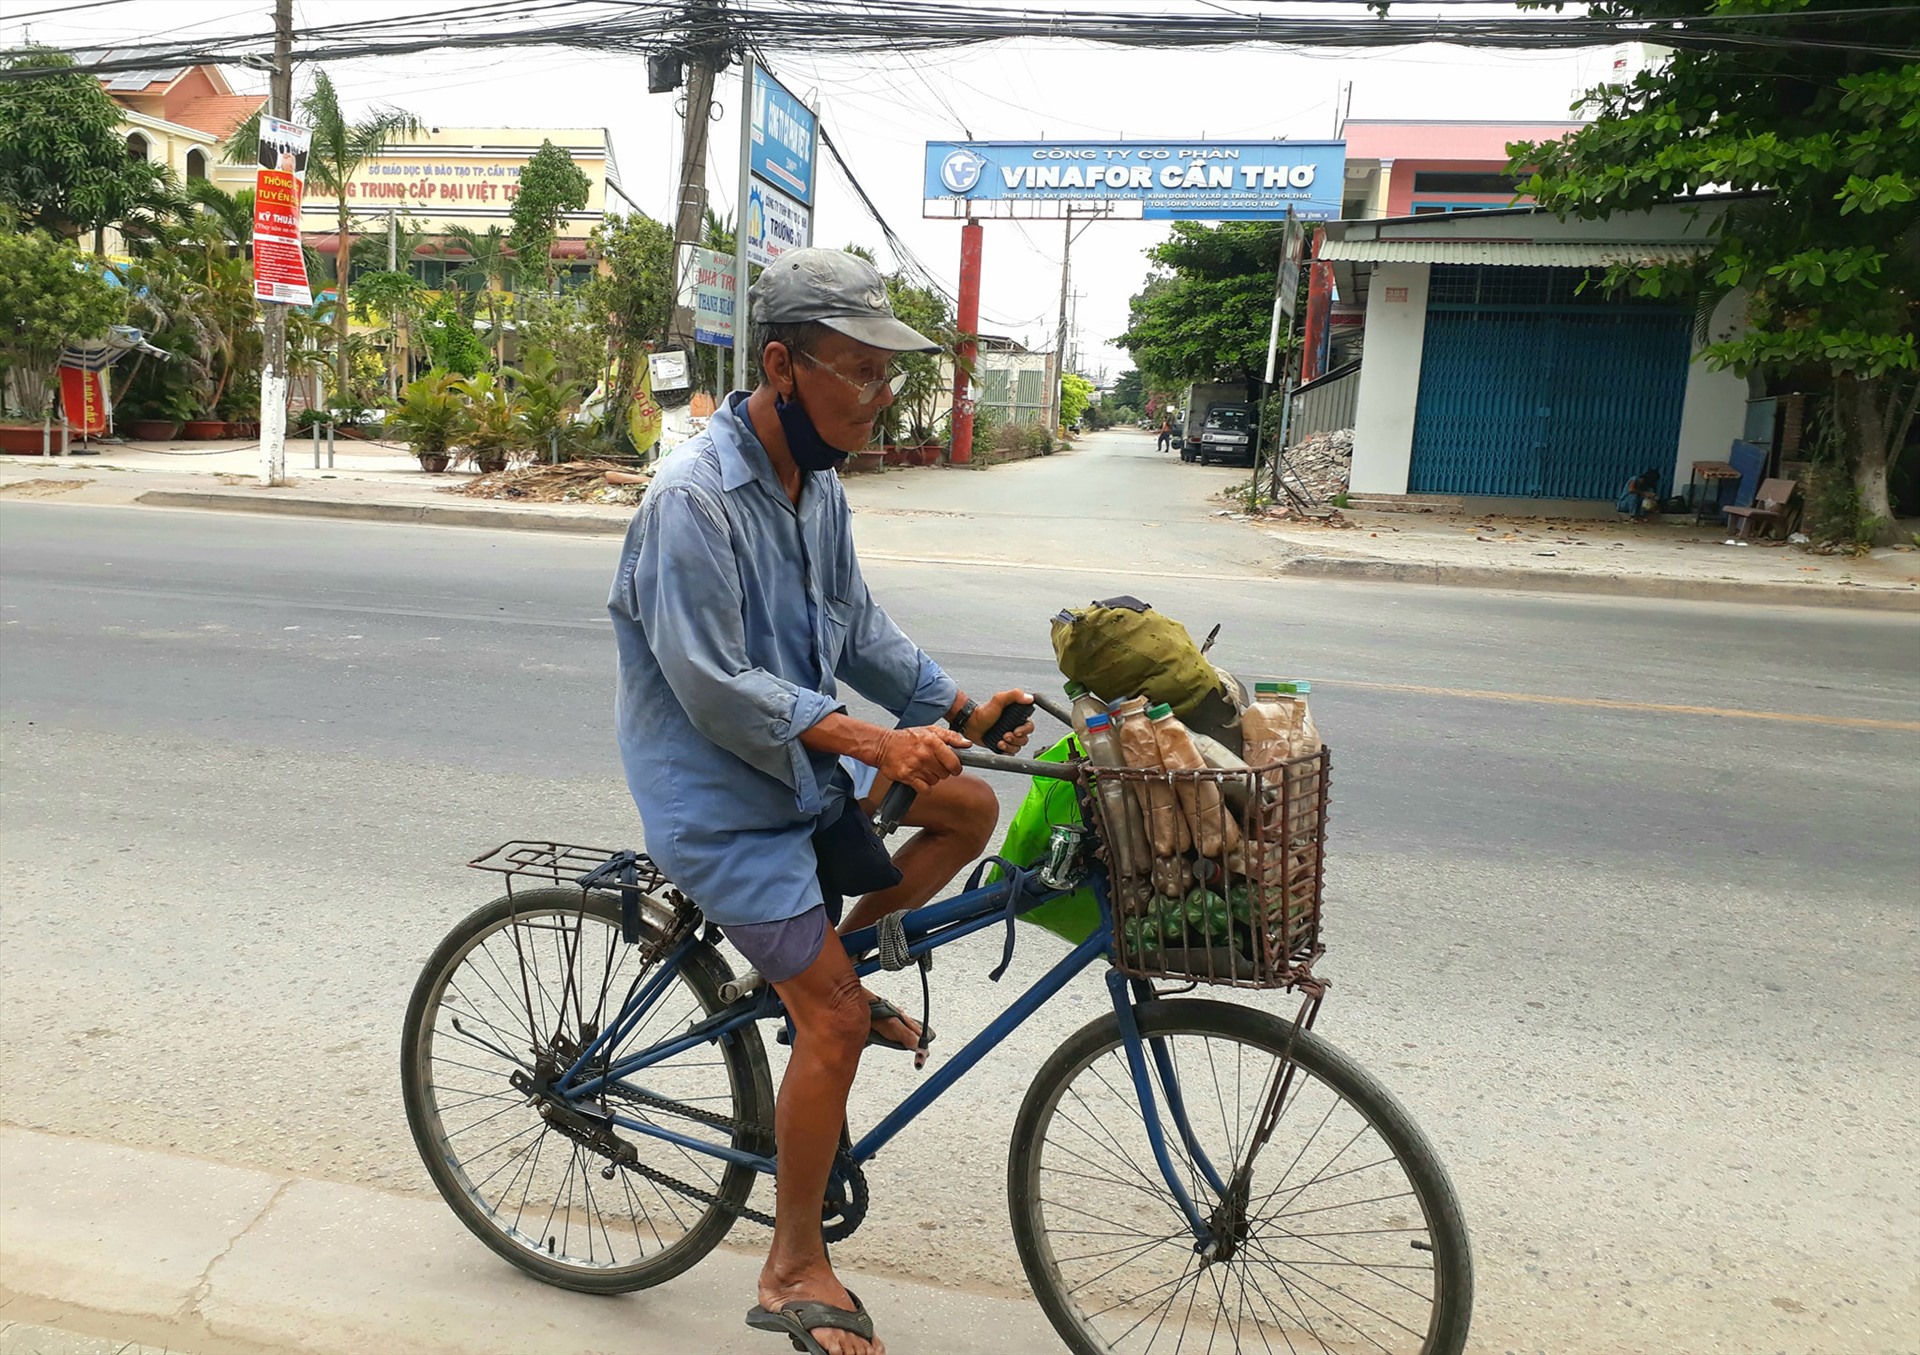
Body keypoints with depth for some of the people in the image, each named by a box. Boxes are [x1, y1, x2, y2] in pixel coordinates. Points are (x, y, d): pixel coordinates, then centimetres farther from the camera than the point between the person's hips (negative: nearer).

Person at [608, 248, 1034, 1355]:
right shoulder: (697, 498, -24)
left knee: (969, 808, 7)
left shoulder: (817, 481, 3)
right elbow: (716, 690, -25)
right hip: (722, 793, -8)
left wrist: (957, 708, 2)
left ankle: (836, 968, 20)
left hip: (807, 757, 8)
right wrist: (875, 744, -29)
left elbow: (857, 626, 11)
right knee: (834, 1026, -7)